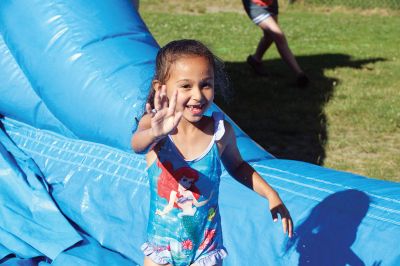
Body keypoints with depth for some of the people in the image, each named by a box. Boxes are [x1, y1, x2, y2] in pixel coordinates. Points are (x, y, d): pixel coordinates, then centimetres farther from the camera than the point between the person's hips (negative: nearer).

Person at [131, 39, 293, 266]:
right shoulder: (155, 126, -18)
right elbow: (138, 145, -42)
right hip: (162, 247, -1)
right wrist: (155, 133, -64)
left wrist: (270, 194, -2)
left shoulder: (221, 131, -12)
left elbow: (236, 166, 9)